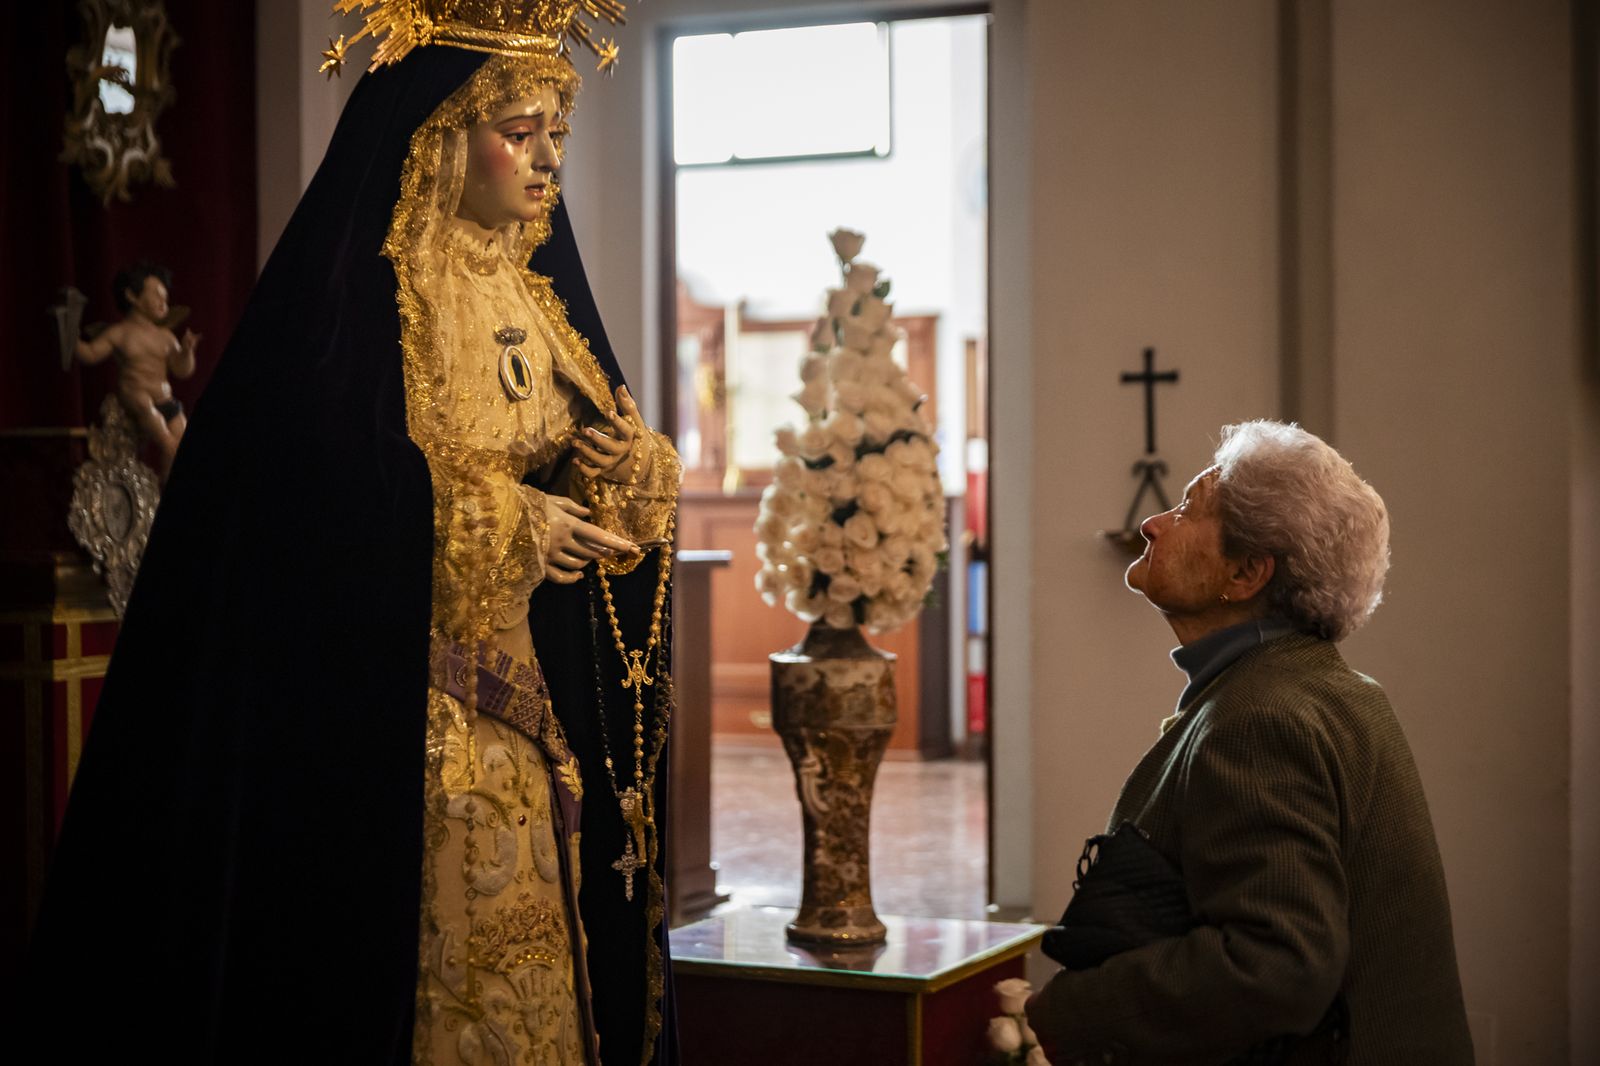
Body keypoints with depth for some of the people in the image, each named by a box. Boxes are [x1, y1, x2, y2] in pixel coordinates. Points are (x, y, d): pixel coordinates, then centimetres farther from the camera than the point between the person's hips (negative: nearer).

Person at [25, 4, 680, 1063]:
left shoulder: (541, 294, 14)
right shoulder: (351, 295, -9)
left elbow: (604, 455, 17)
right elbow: (312, 487, -18)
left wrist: (634, 470, -7)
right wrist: (498, 525, -15)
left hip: (543, 696, 7)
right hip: (402, 712, -6)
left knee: (538, 950, 7)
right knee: (435, 944, -4)